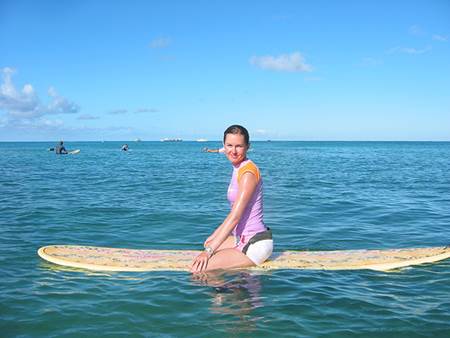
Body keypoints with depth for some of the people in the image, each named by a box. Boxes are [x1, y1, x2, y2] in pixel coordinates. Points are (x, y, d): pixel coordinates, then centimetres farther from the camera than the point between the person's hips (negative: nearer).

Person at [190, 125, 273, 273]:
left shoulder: (248, 171, -18)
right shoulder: (238, 169, 11)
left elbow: (235, 216, -23)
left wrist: (209, 251, -23)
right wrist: (215, 235, 19)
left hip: (256, 244, -10)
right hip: (244, 238, 10)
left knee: (198, 269, -19)